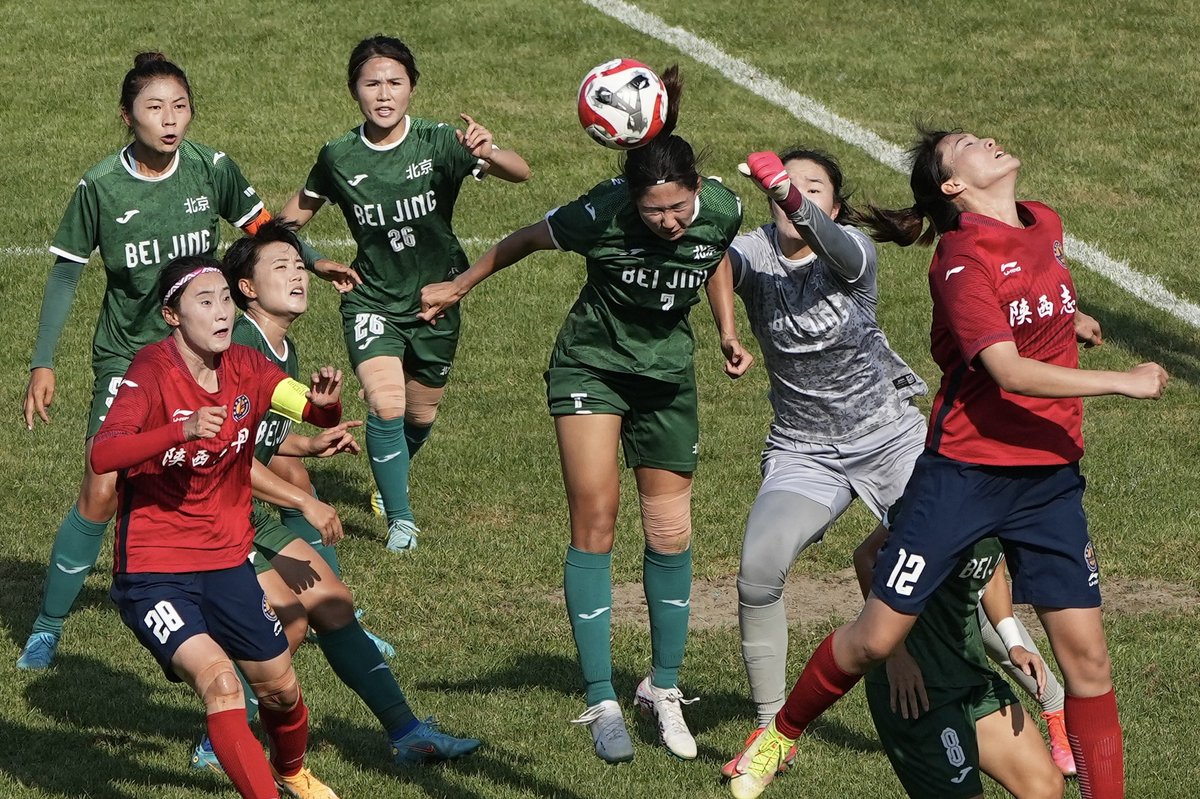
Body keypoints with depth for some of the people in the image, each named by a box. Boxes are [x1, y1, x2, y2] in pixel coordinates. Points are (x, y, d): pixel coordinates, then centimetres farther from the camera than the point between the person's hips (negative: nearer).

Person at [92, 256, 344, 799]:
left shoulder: (244, 367, -2)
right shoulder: (153, 372, -19)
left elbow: (317, 416, -1)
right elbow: (101, 455, -33)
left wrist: (326, 403, -25)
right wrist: (183, 430, -46)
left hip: (227, 561, 6)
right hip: (152, 572, -6)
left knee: (279, 688, 15)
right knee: (218, 682, -26)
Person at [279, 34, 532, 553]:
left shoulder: (438, 144, -16)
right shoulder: (339, 157, -9)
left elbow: (520, 173, -29)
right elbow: (300, 209, 11)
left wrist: (488, 154, -49)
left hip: (435, 300, 1)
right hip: (372, 300, -1)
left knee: (421, 416, 17)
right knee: (386, 406, -21)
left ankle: (390, 478, 50)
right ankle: (400, 519, -5)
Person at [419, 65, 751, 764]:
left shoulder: (722, 209, -18)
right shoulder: (602, 214, -28)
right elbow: (527, 240, -8)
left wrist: (729, 333, 2)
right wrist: (458, 288, 3)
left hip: (668, 374, 3)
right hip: (590, 367, -3)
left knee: (671, 532, 5)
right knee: (595, 521, -11)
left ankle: (665, 687, 23)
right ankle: (603, 702, -7)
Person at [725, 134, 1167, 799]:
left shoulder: (1045, 226, 9)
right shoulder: (961, 261, -14)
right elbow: (1009, 371, -23)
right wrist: (1120, 383, -21)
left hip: (1049, 477, 5)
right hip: (963, 471, -5)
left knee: (1085, 653, -3)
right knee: (876, 638, 1)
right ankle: (781, 734, 25)